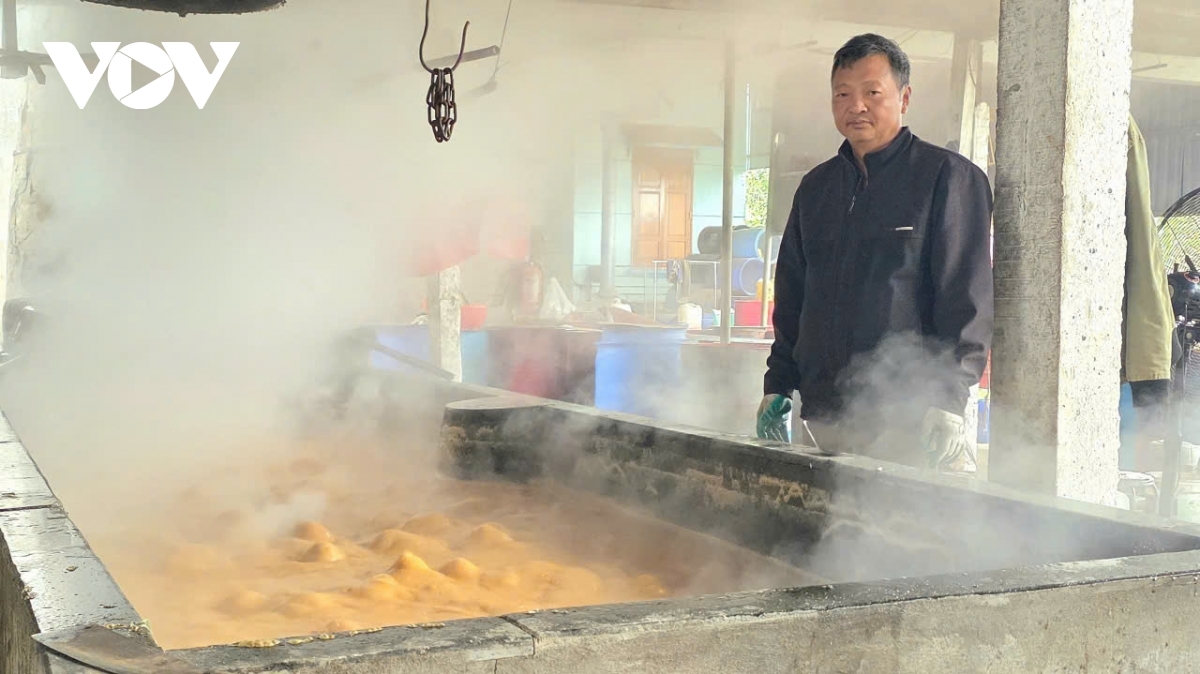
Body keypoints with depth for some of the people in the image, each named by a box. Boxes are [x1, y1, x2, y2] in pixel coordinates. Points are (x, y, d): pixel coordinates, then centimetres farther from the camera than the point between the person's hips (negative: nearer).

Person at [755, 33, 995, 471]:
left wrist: (947, 400, -15)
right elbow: (791, 297, 21)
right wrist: (778, 385, 14)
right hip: (825, 418, 5)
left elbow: (968, 299, -8)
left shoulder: (949, 177, -1)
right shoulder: (816, 186, 17)